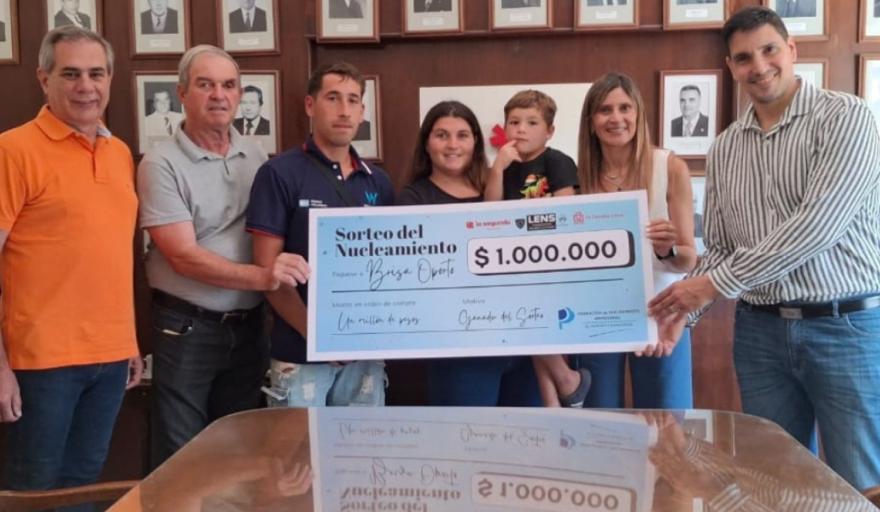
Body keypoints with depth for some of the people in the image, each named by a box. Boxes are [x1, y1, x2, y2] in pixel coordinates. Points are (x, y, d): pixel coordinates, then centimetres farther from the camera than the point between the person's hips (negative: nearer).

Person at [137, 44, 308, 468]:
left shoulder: (257, 158, 6)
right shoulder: (162, 164, -11)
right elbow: (184, 257, -18)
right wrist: (262, 277, -30)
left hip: (249, 326, 5)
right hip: (187, 329, -5)